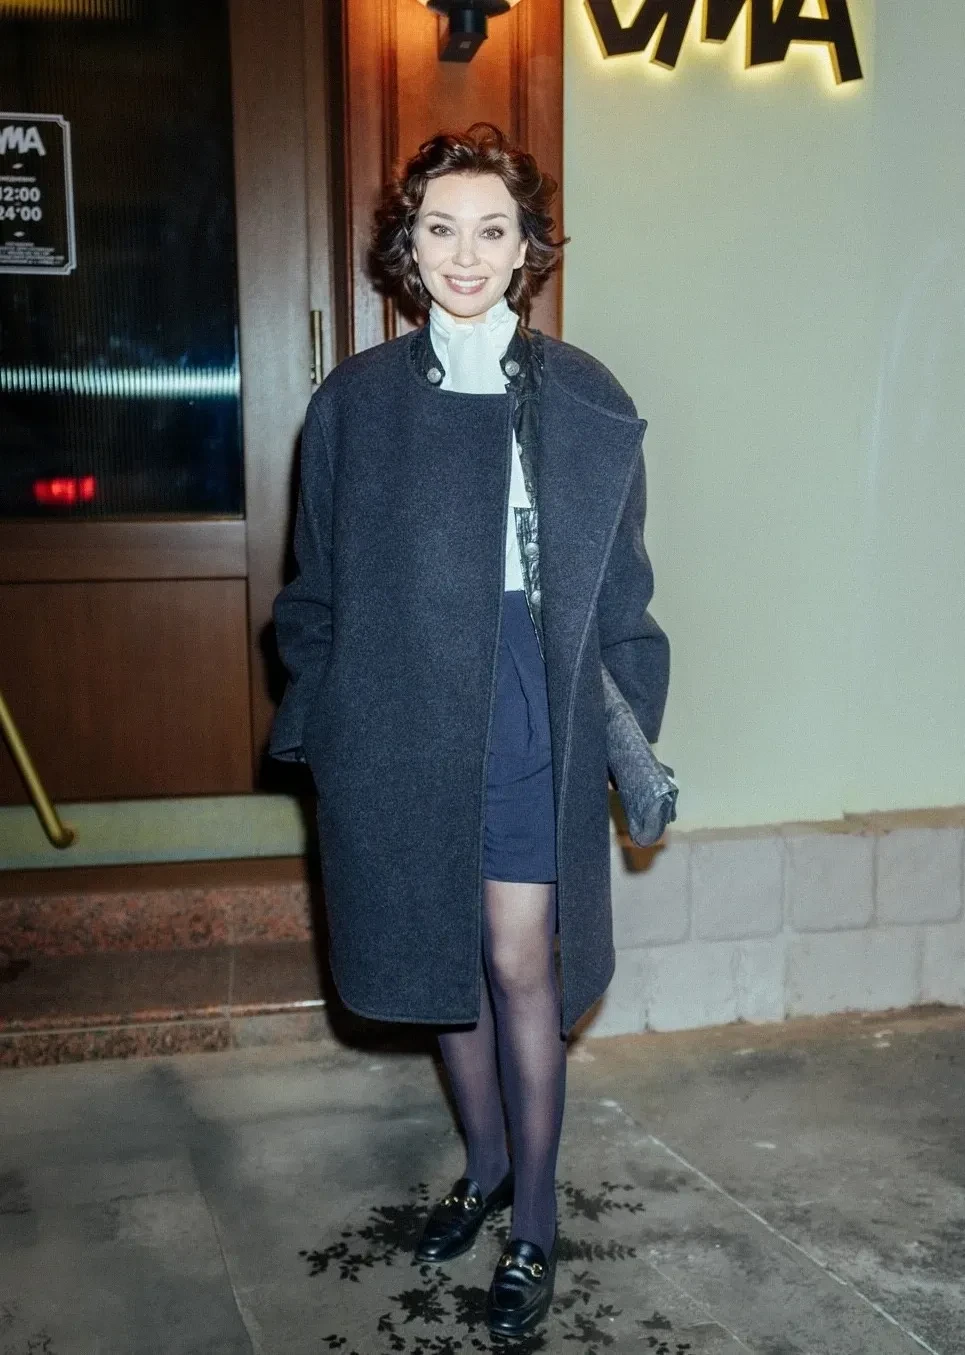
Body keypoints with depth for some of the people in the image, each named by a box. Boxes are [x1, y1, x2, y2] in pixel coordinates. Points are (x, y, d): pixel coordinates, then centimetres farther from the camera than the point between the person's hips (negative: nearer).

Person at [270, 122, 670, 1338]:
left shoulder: (585, 400, 1)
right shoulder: (354, 401, 3)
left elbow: (620, 589, 4)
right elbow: (318, 588, 8)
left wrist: (634, 736, 1)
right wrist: (319, 722, 4)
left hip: (532, 706, -1)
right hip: (403, 713, 2)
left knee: (520, 963, 0)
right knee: (445, 955, 14)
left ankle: (533, 1221, 19)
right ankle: (486, 1163, 37)